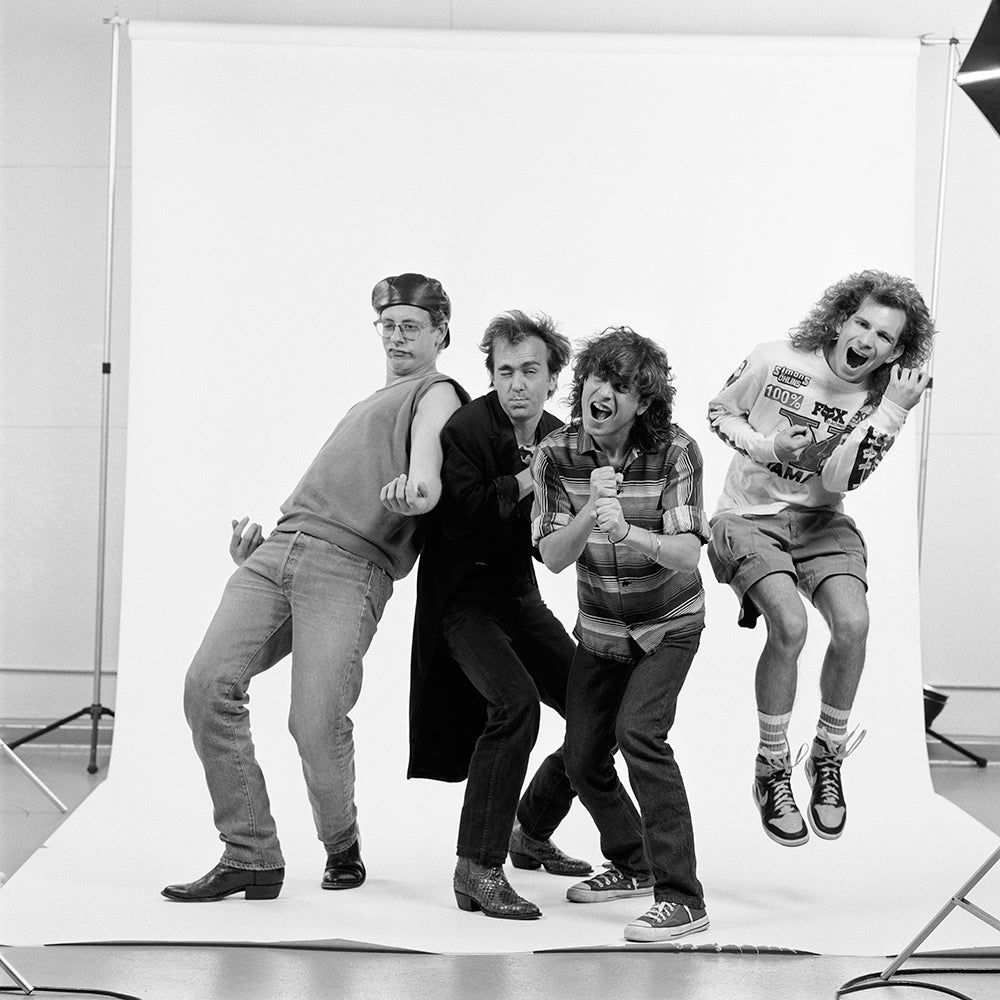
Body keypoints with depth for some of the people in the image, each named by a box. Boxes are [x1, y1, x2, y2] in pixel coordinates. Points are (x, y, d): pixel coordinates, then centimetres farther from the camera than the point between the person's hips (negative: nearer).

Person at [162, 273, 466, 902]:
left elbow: (430, 432, -15)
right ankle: (251, 856, -5)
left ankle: (342, 846, 13)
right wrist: (258, 536, 22)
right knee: (209, 682, -11)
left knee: (316, 721, -17)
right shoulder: (371, 402, 34)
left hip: (351, 568, -7)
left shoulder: (437, 392, 10)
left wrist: (419, 481, -38)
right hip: (280, 548, 7)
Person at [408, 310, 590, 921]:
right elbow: (458, 519, -28)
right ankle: (478, 869, -21)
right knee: (515, 703, -28)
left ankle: (531, 832, 26)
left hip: (521, 596, 7)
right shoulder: (467, 429, -16)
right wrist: (526, 481, -28)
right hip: (464, 601, -7)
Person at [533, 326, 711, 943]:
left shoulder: (675, 452, -21)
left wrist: (627, 533, -46)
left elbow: (688, 555, -27)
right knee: (583, 760, 8)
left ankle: (682, 900, -21)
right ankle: (631, 864, 36)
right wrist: (591, 511, -36)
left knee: (638, 731, -24)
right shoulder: (557, 455, -13)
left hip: (669, 625, -4)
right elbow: (554, 558, -17)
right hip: (600, 629, 5)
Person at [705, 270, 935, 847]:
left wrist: (892, 411, -22)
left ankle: (828, 756, 0)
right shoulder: (774, 362, -8)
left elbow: (838, 480, -16)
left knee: (853, 622, -25)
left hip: (820, 523, 3)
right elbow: (720, 413, 6)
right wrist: (766, 446, -13)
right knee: (790, 623, -28)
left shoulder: (877, 404, -4)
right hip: (750, 517, -2)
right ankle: (772, 771, -10)